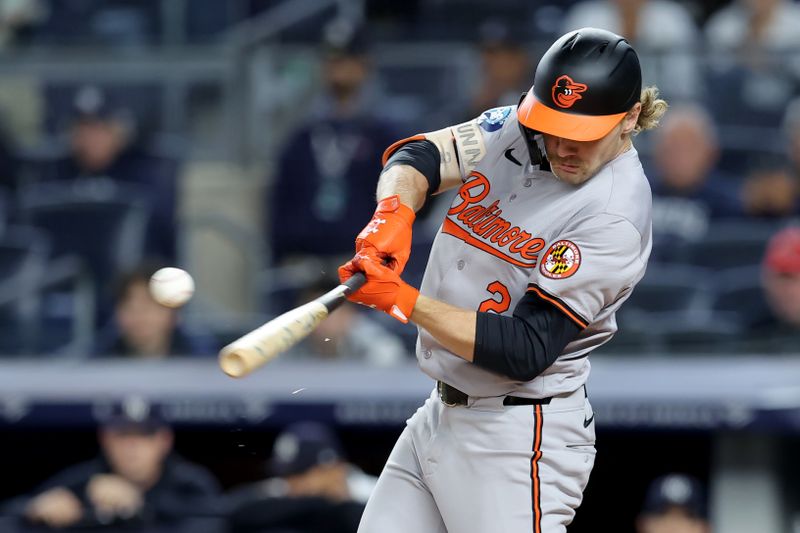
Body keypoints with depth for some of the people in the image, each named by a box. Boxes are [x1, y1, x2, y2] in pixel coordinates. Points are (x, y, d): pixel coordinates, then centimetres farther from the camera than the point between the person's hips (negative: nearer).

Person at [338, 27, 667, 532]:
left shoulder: (614, 218, -19)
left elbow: (525, 352, -23)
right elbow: (420, 156, 1)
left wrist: (403, 300, -27)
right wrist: (394, 214, -23)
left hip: (517, 439, -8)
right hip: (439, 416, 8)